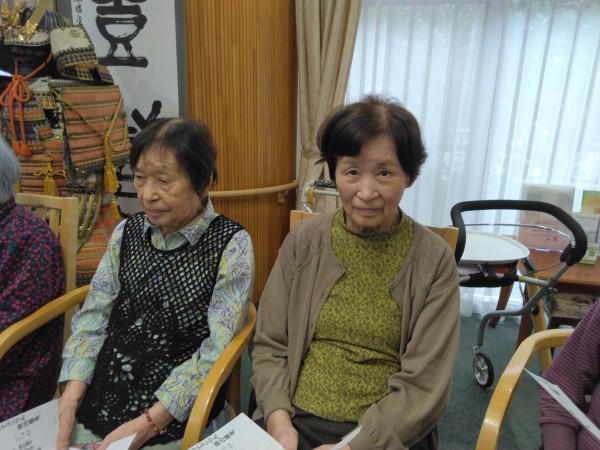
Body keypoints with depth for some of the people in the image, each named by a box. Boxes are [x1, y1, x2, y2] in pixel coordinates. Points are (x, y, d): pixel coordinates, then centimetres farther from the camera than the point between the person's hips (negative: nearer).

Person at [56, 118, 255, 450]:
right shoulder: (126, 232, 3)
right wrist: (71, 394, -9)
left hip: (177, 416, -4)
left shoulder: (231, 245, -12)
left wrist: (147, 423, -18)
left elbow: (217, 348, -15)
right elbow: (94, 316, 4)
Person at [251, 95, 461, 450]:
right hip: (297, 422, 1)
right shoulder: (303, 241, 0)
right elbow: (270, 345, 4)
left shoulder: (434, 260, -5)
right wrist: (279, 418, -11)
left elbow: (424, 386, -6)